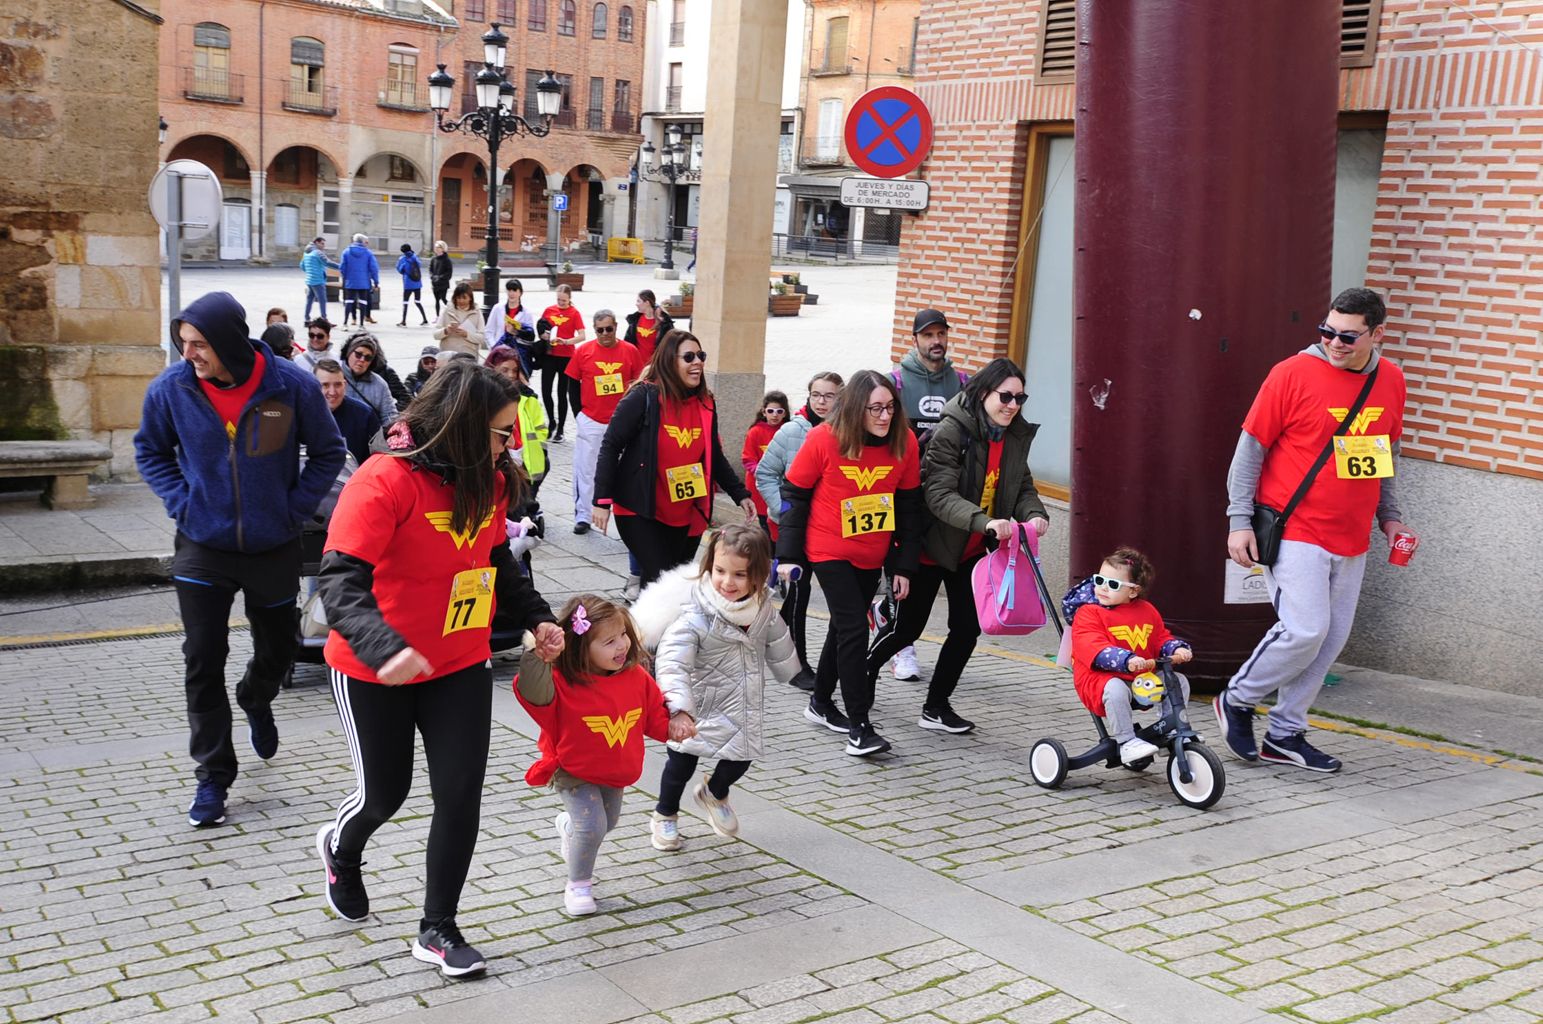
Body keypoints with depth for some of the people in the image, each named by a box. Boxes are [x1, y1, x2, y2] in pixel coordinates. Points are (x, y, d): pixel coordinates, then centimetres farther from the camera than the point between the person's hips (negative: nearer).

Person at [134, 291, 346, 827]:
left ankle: (257, 701, 52)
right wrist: (180, 501, -6)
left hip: (275, 547, 0)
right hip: (202, 548, 0)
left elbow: (327, 452, 1)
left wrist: (297, 507, -8)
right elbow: (150, 450, 8)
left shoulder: (292, 386, -15)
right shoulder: (171, 388, -12)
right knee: (203, 663, -3)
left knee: (276, 651, 17)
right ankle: (213, 776, 10)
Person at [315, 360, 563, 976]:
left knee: (461, 793, 0)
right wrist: (383, 648, -47)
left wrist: (536, 617, 5)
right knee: (385, 792, 12)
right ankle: (339, 849, 50)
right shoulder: (384, 482, -24)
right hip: (375, 672, -5)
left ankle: (438, 930, 18)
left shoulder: (488, 482, -2)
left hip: (460, 665, 5)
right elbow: (342, 581, -32)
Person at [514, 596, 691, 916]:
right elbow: (534, 694, -50)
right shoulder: (563, 684, -29)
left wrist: (676, 720, -17)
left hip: (616, 771, 6)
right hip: (574, 773, -6)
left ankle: (569, 826, 58)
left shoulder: (636, 676, -12)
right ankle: (578, 885, 8)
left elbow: (656, 712, 2)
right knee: (591, 825, -19)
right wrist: (538, 659, -65)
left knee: (608, 821, 23)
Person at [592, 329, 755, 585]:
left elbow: (714, 457, 18)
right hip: (641, 513, -6)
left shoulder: (705, 404, 6)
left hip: (685, 518, 6)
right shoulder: (644, 397, -12)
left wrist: (740, 494, 14)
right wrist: (602, 500, -15)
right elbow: (610, 446, -11)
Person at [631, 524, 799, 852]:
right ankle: (665, 816, 37)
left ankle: (714, 794, 49)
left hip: (745, 707, 5)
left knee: (740, 757, 16)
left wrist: (788, 670, 27)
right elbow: (672, 662, -37)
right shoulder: (695, 615, -29)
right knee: (682, 759, 10)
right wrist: (678, 708, -51)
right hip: (701, 707, -5)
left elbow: (777, 642, 12)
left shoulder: (763, 607, -10)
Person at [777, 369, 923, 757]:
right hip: (829, 551, -4)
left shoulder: (904, 442, -7)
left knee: (845, 627, 16)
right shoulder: (823, 439, -16)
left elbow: (909, 506, 2)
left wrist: (904, 565, 3)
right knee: (854, 628, -13)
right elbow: (794, 495, -7)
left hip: (873, 556, 5)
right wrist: (789, 555, -8)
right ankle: (859, 728, -9)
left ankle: (821, 703, 36)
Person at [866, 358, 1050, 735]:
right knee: (907, 627, 6)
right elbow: (939, 494, -29)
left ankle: (936, 707, 18)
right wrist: (984, 521, -42)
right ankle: (864, 671, 35)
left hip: (972, 551, 6)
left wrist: (1034, 514, -18)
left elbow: (1024, 487, 5)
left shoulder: (1016, 436, -1)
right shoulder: (952, 430, -22)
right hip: (932, 546, -6)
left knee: (968, 627, 3)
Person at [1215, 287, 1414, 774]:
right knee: (1305, 629, -14)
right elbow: (1250, 448, -6)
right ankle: (1236, 700, 10)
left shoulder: (1390, 381, 7)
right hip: (1293, 531, -6)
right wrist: (1240, 520, -9)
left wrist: (1389, 515, 19)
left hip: (1350, 540, 6)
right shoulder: (1293, 374, -9)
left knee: (1331, 638, 7)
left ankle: (1286, 734, 20)